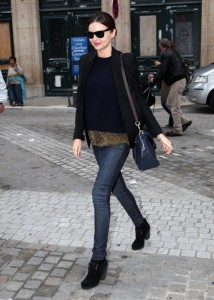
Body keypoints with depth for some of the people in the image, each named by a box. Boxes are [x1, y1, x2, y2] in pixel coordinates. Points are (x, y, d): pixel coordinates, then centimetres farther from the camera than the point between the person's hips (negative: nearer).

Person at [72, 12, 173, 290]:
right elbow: (81, 101, 9)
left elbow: (139, 100, -3)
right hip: (97, 137, 6)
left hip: (120, 137, -5)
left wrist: (159, 133, -5)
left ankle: (99, 260, 0)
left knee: (100, 191, -12)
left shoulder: (126, 61, -6)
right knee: (116, 186, 17)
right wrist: (78, 135, 5)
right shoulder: (86, 62, 6)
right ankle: (142, 226, 44)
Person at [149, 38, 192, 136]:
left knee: (174, 107, -3)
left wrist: (154, 80, 0)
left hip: (176, 82, -10)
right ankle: (185, 121, 17)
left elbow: (163, 71, -16)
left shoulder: (166, 55, -14)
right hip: (180, 80, 10)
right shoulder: (173, 52, 17)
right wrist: (155, 76, 23)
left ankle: (177, 130, 4)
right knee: (169, 103, 17)